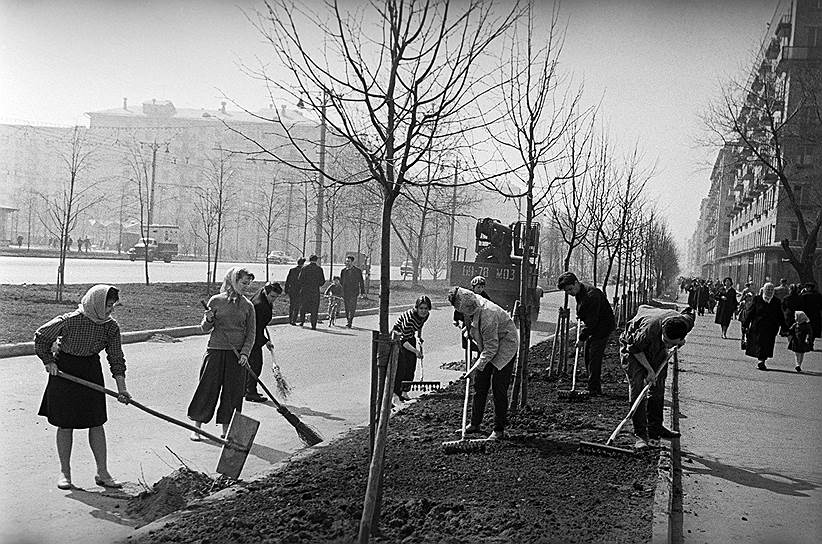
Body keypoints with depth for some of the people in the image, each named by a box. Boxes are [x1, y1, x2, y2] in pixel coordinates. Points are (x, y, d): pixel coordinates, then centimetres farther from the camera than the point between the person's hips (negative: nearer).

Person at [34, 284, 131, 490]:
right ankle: (65, 472, 18)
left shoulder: (111, 326, -10)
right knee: (65, 424, 4)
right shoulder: (69, 321, -22)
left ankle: (102, 473, 11)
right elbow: (41, 337, -6)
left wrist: (121, 388, -12)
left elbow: (116, 358, -6)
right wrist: (48, 361, -9)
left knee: (96, 423, 3)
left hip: (92, 372, 3)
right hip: (64, 372, -3)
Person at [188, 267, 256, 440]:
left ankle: (226, 429, 18)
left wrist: (245, 353, -8)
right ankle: (197, 427, 13)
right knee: (207, 388, 1)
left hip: (237, 354, 2)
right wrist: (208, 320, -17)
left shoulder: (248, 306, 3)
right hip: (216, 350, -2)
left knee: (233, 391, 6)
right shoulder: (216, 301, -2)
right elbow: (205, 328, 5)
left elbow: (251, 333, 4)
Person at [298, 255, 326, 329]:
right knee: (314, 308, 4)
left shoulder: (304, 268, -1)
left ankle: (302, 321, 9)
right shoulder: (319, 269, 0)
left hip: (305, 290, 0)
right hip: (315, 291, 0)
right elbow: (322, 281, 0)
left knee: (303, 306, 17)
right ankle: (313, 325, 1)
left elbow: (300, 279, -3)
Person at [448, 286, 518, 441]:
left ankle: (499, 430, -1)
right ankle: (475, 424, 19)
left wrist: (477, 367, -27)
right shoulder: (475, 302, -11)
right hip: (488, 347, 9)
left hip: (505, 347, -9)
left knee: (498, 388, -9)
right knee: (480, 384, 9)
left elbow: (491, 348, -30)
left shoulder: (487, 315, -36)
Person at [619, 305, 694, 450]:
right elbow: (635, 348, -25)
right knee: (637, 389, -14)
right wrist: (649, 369, -24)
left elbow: (689, 312, -2)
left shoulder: (686, 322, -30)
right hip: (633, 347, -5)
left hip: (657, 350, 5)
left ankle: (655, 428, 22)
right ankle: (640, 434, -12)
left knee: (658, 388, 7)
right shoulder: (649, 329, -45)